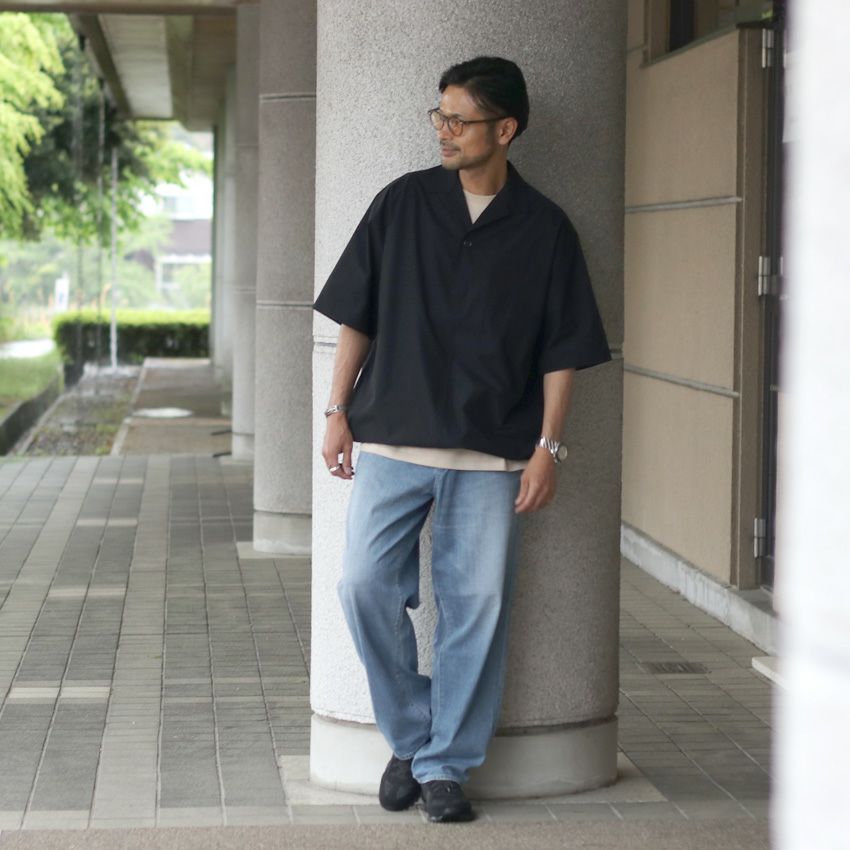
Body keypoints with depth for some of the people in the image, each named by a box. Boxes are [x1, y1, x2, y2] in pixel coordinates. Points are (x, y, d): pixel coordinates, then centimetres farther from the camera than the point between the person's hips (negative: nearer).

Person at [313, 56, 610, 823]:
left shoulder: (544, 229, 1)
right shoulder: (402, 204, 3)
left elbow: (560, 351, 3)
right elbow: (356, 317, 8)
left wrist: (547, 447, -3)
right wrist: (338, 411, 4)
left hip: (492, 452, -1)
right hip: (391, 440, 1)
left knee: (477, 606, 0)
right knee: (366, 585, -7)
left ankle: (445, 762, 13)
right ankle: (410, 737, 12)